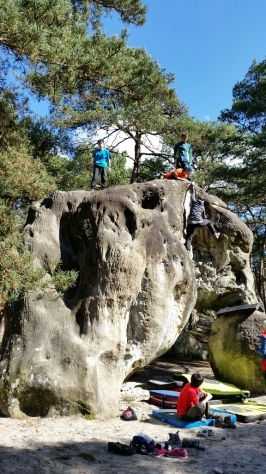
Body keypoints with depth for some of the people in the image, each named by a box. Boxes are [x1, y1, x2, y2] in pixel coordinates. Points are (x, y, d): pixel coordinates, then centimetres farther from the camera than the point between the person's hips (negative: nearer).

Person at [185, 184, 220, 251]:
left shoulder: (194, 202, 11)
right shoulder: (202, 207, 16)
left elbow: (193, 194, 25)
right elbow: (204, 216, 26)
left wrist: (193, 186, 37)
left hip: (191, 223, 0)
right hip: (199, 222, 1)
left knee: (189, 238, -1)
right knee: (209, 222, 31)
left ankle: (187, 251, -15)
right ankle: (215, 233, 36)